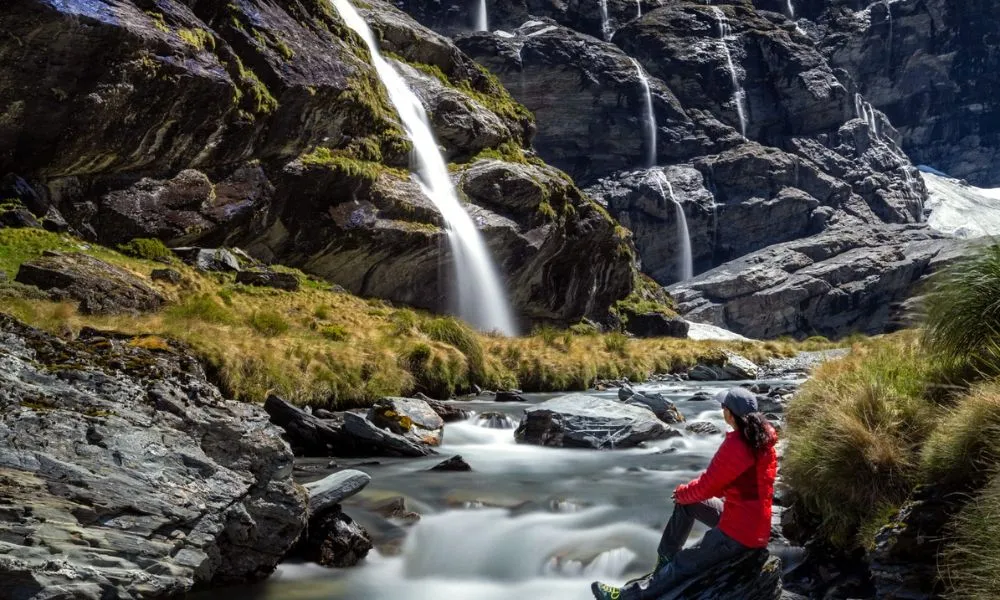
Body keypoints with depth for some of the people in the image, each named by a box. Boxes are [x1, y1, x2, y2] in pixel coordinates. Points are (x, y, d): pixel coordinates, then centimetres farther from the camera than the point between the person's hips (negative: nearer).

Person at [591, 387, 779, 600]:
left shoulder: (735, 446, -27)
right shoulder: (761, 436, 0)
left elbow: (707, 486, -18)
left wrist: (682, 492, 3)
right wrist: (688, 493, 8)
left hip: (738, 533, -9)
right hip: (754, 523, 9)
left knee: (683, 565, 1)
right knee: (687, 502, 18)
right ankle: (664, 561, 26)